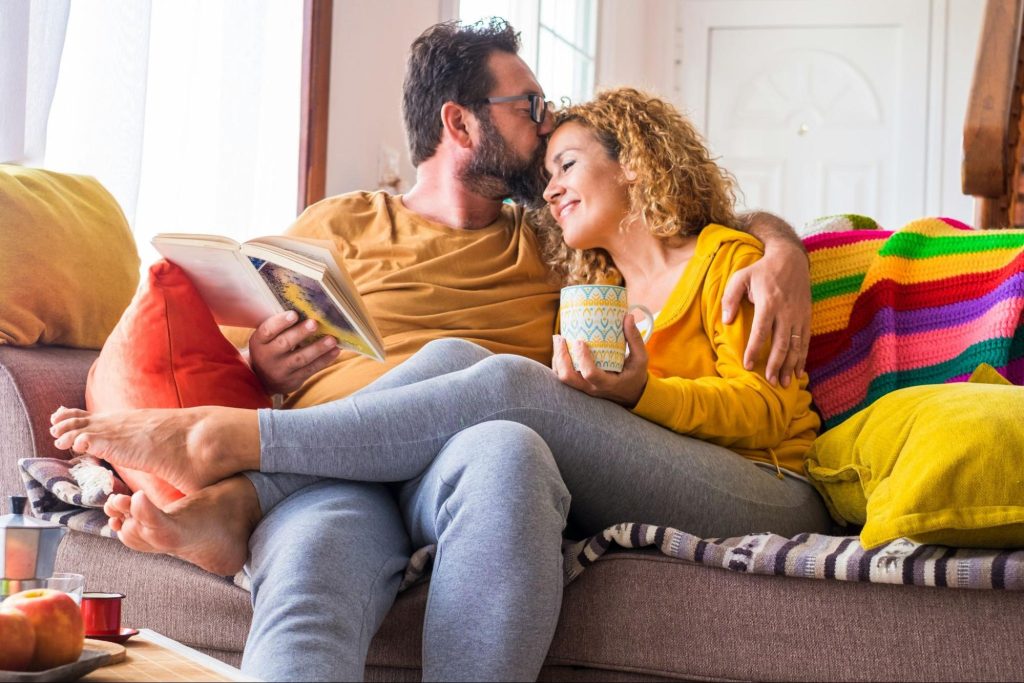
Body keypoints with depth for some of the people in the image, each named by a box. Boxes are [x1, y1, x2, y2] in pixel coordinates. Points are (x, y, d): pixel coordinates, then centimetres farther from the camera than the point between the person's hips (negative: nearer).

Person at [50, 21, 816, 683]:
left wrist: (779, 261, 9)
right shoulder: (342, 223, 24)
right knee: (307, 602, -39)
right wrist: (259, 370, -2)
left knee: (504, 450, -39)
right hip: (328, 469, -1)